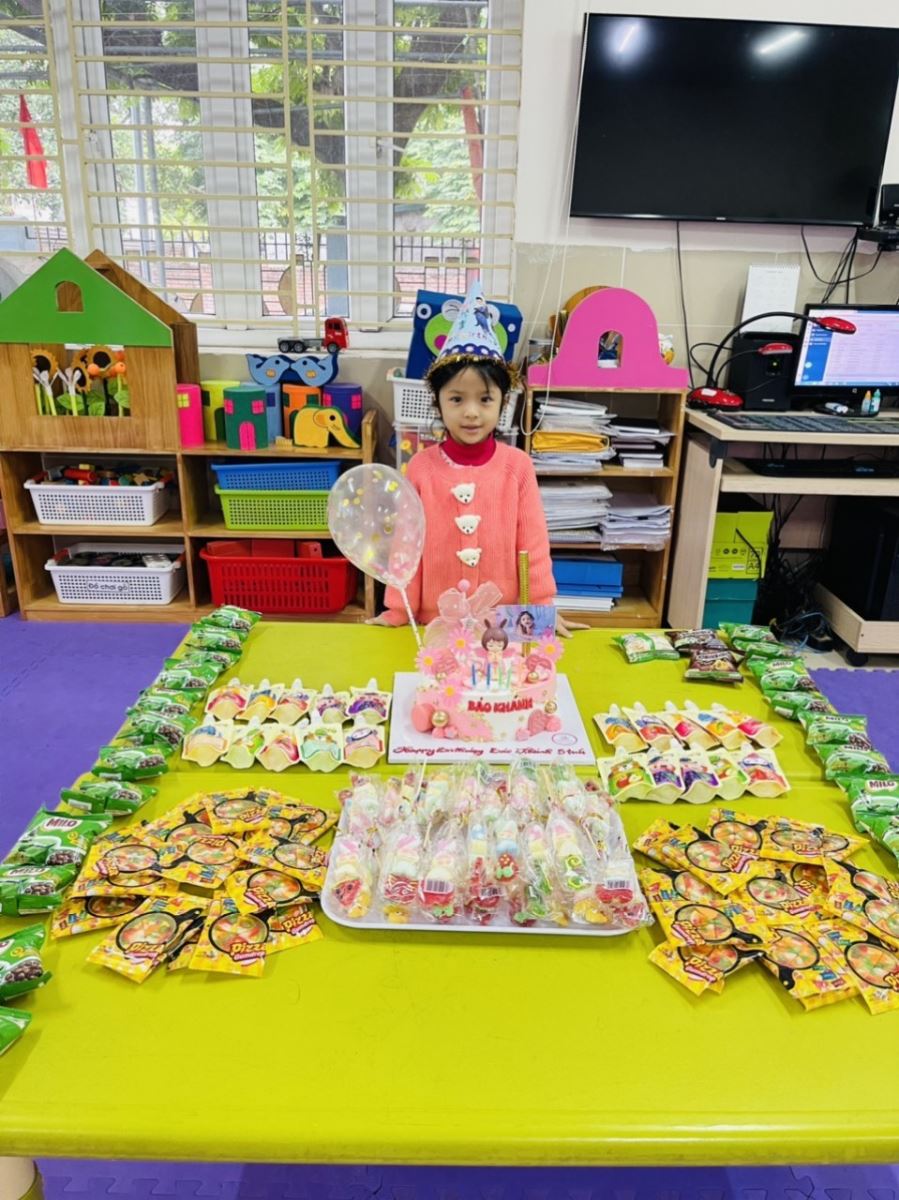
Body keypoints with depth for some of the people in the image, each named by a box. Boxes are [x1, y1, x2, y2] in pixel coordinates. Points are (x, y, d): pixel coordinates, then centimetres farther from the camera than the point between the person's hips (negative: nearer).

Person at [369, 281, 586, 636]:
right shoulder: (422, 465, -7)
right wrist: (398, 611, -1)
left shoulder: (517, 465, -7)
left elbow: (533, 541, -3)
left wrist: (543, 607, -3)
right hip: (435, 623, 0)